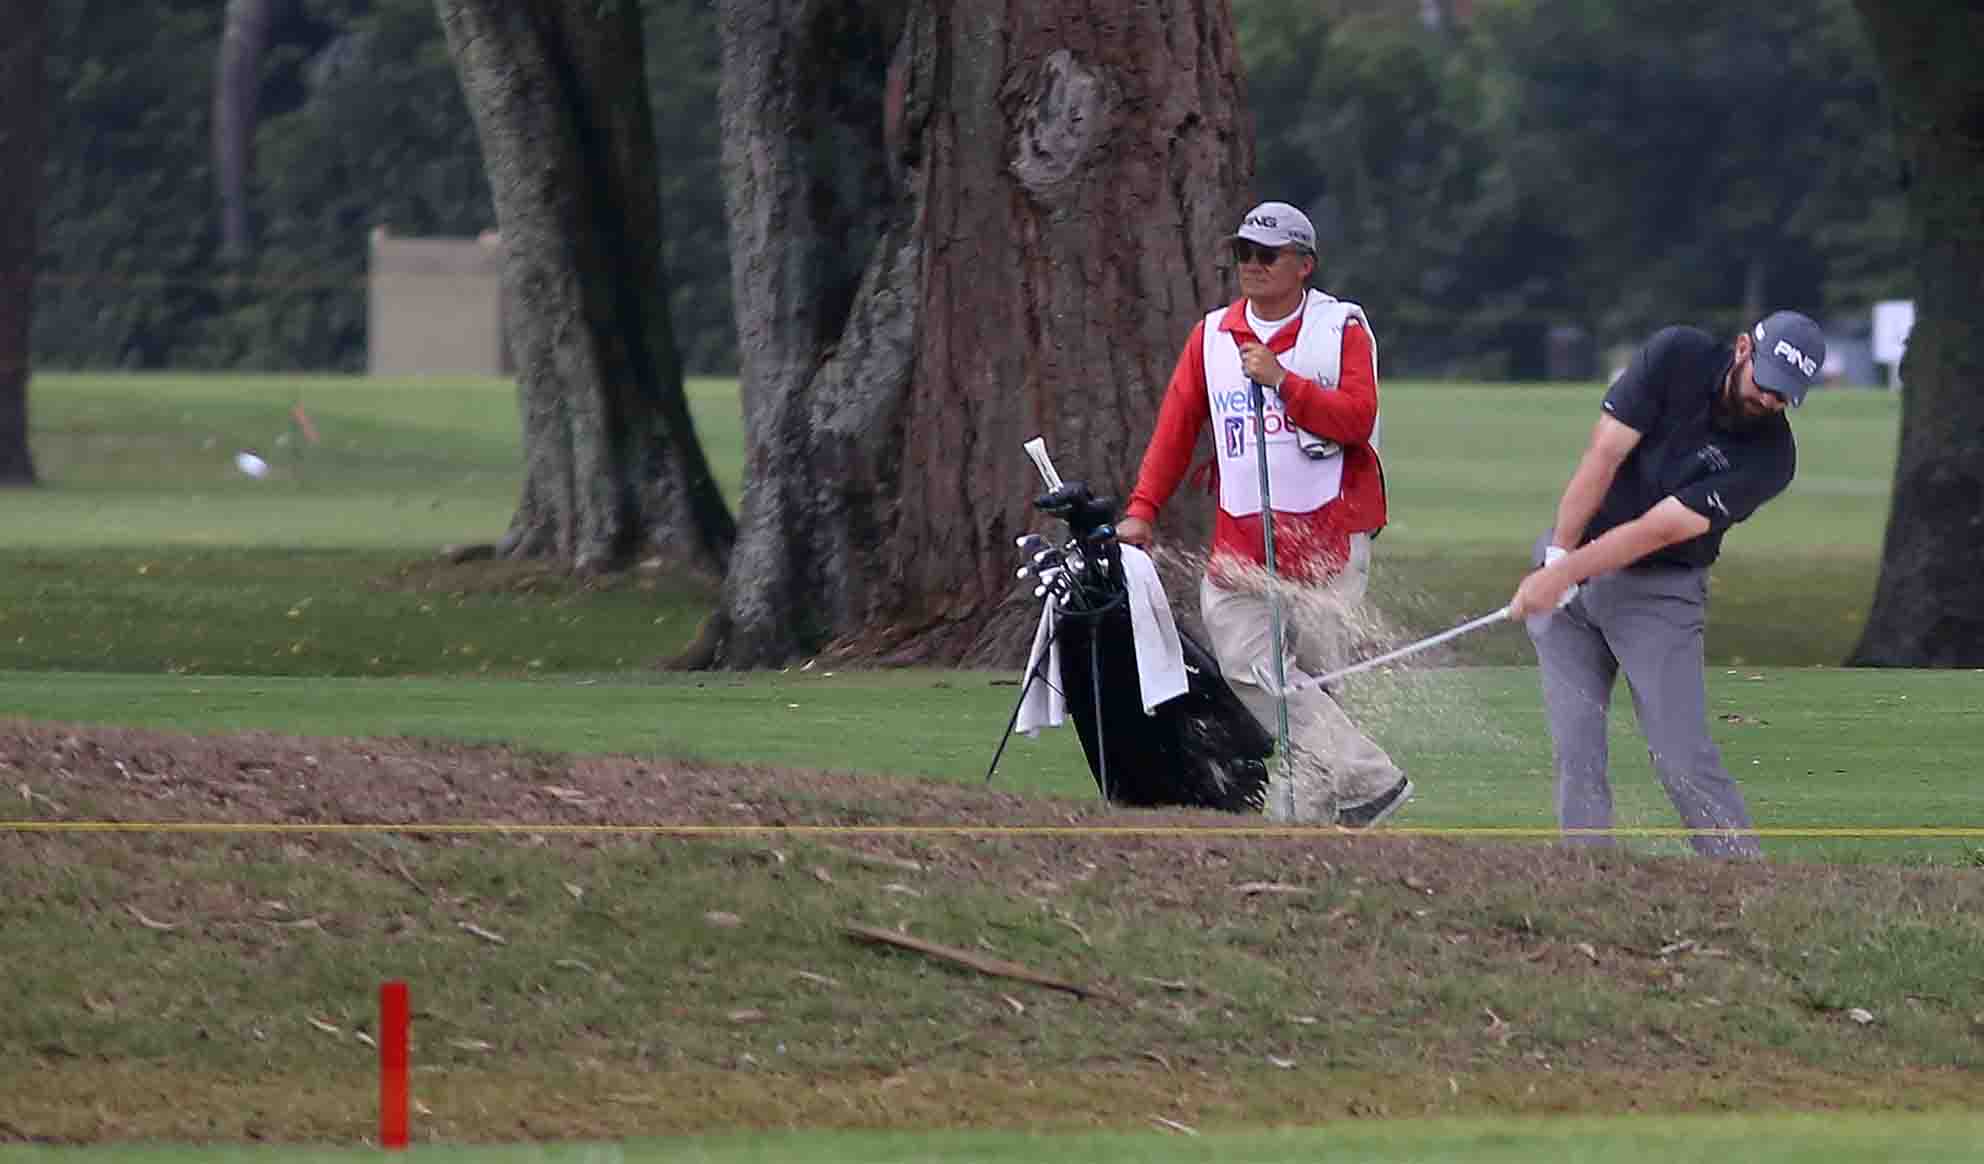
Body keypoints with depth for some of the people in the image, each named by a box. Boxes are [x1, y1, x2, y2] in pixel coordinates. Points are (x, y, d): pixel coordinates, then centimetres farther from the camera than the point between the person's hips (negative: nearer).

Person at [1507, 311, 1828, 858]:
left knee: (1684, 760, -12)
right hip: (1568, 564, 2)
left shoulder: (1769, 457, -15)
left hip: (1660, 590, -2)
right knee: (1576, 751, -5)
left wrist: (1562, 574, -22)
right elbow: (1606, 454, -10)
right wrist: (1559, 557, -16)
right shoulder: (1678, 357, -9)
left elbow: (1660, 529, -19)